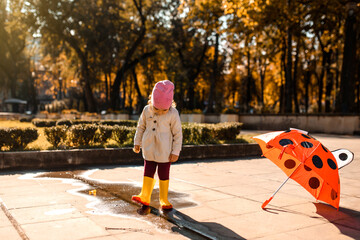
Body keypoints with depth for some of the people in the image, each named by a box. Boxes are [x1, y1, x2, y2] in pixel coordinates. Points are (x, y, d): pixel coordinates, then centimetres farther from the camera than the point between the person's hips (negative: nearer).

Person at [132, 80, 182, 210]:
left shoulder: (173, 114, -12)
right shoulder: (147, 110, -3)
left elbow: (178, 134, -6)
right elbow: (141, 127, 11)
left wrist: (176, 152, -7)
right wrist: (137, 142, 14)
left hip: (164, 152, -2)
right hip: (149, 150, 3)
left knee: (164, 175, 7)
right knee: (148, 172, 7)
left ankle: (164, 199, 22)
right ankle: (145, 197, 17)